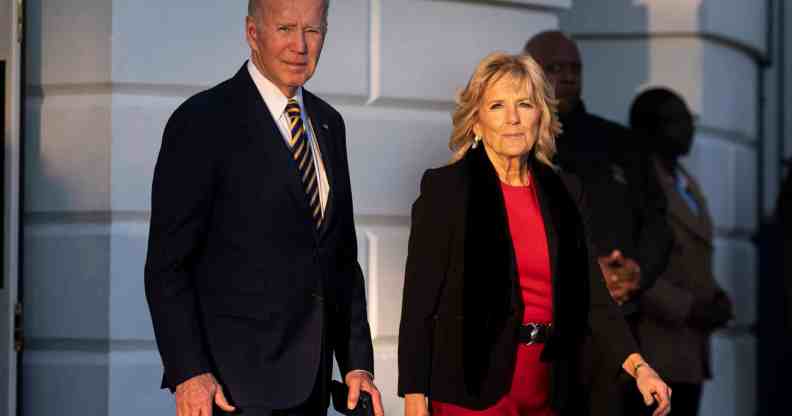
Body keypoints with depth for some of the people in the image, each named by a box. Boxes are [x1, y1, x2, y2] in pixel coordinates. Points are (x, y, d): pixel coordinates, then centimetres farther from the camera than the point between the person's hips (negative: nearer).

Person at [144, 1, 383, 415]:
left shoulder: (328, 123, 13)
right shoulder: (202, 121, -8)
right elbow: (167, 263, -11)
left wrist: (357, 361, 9)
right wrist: (189, 373, -18)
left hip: (310, 381, 6)